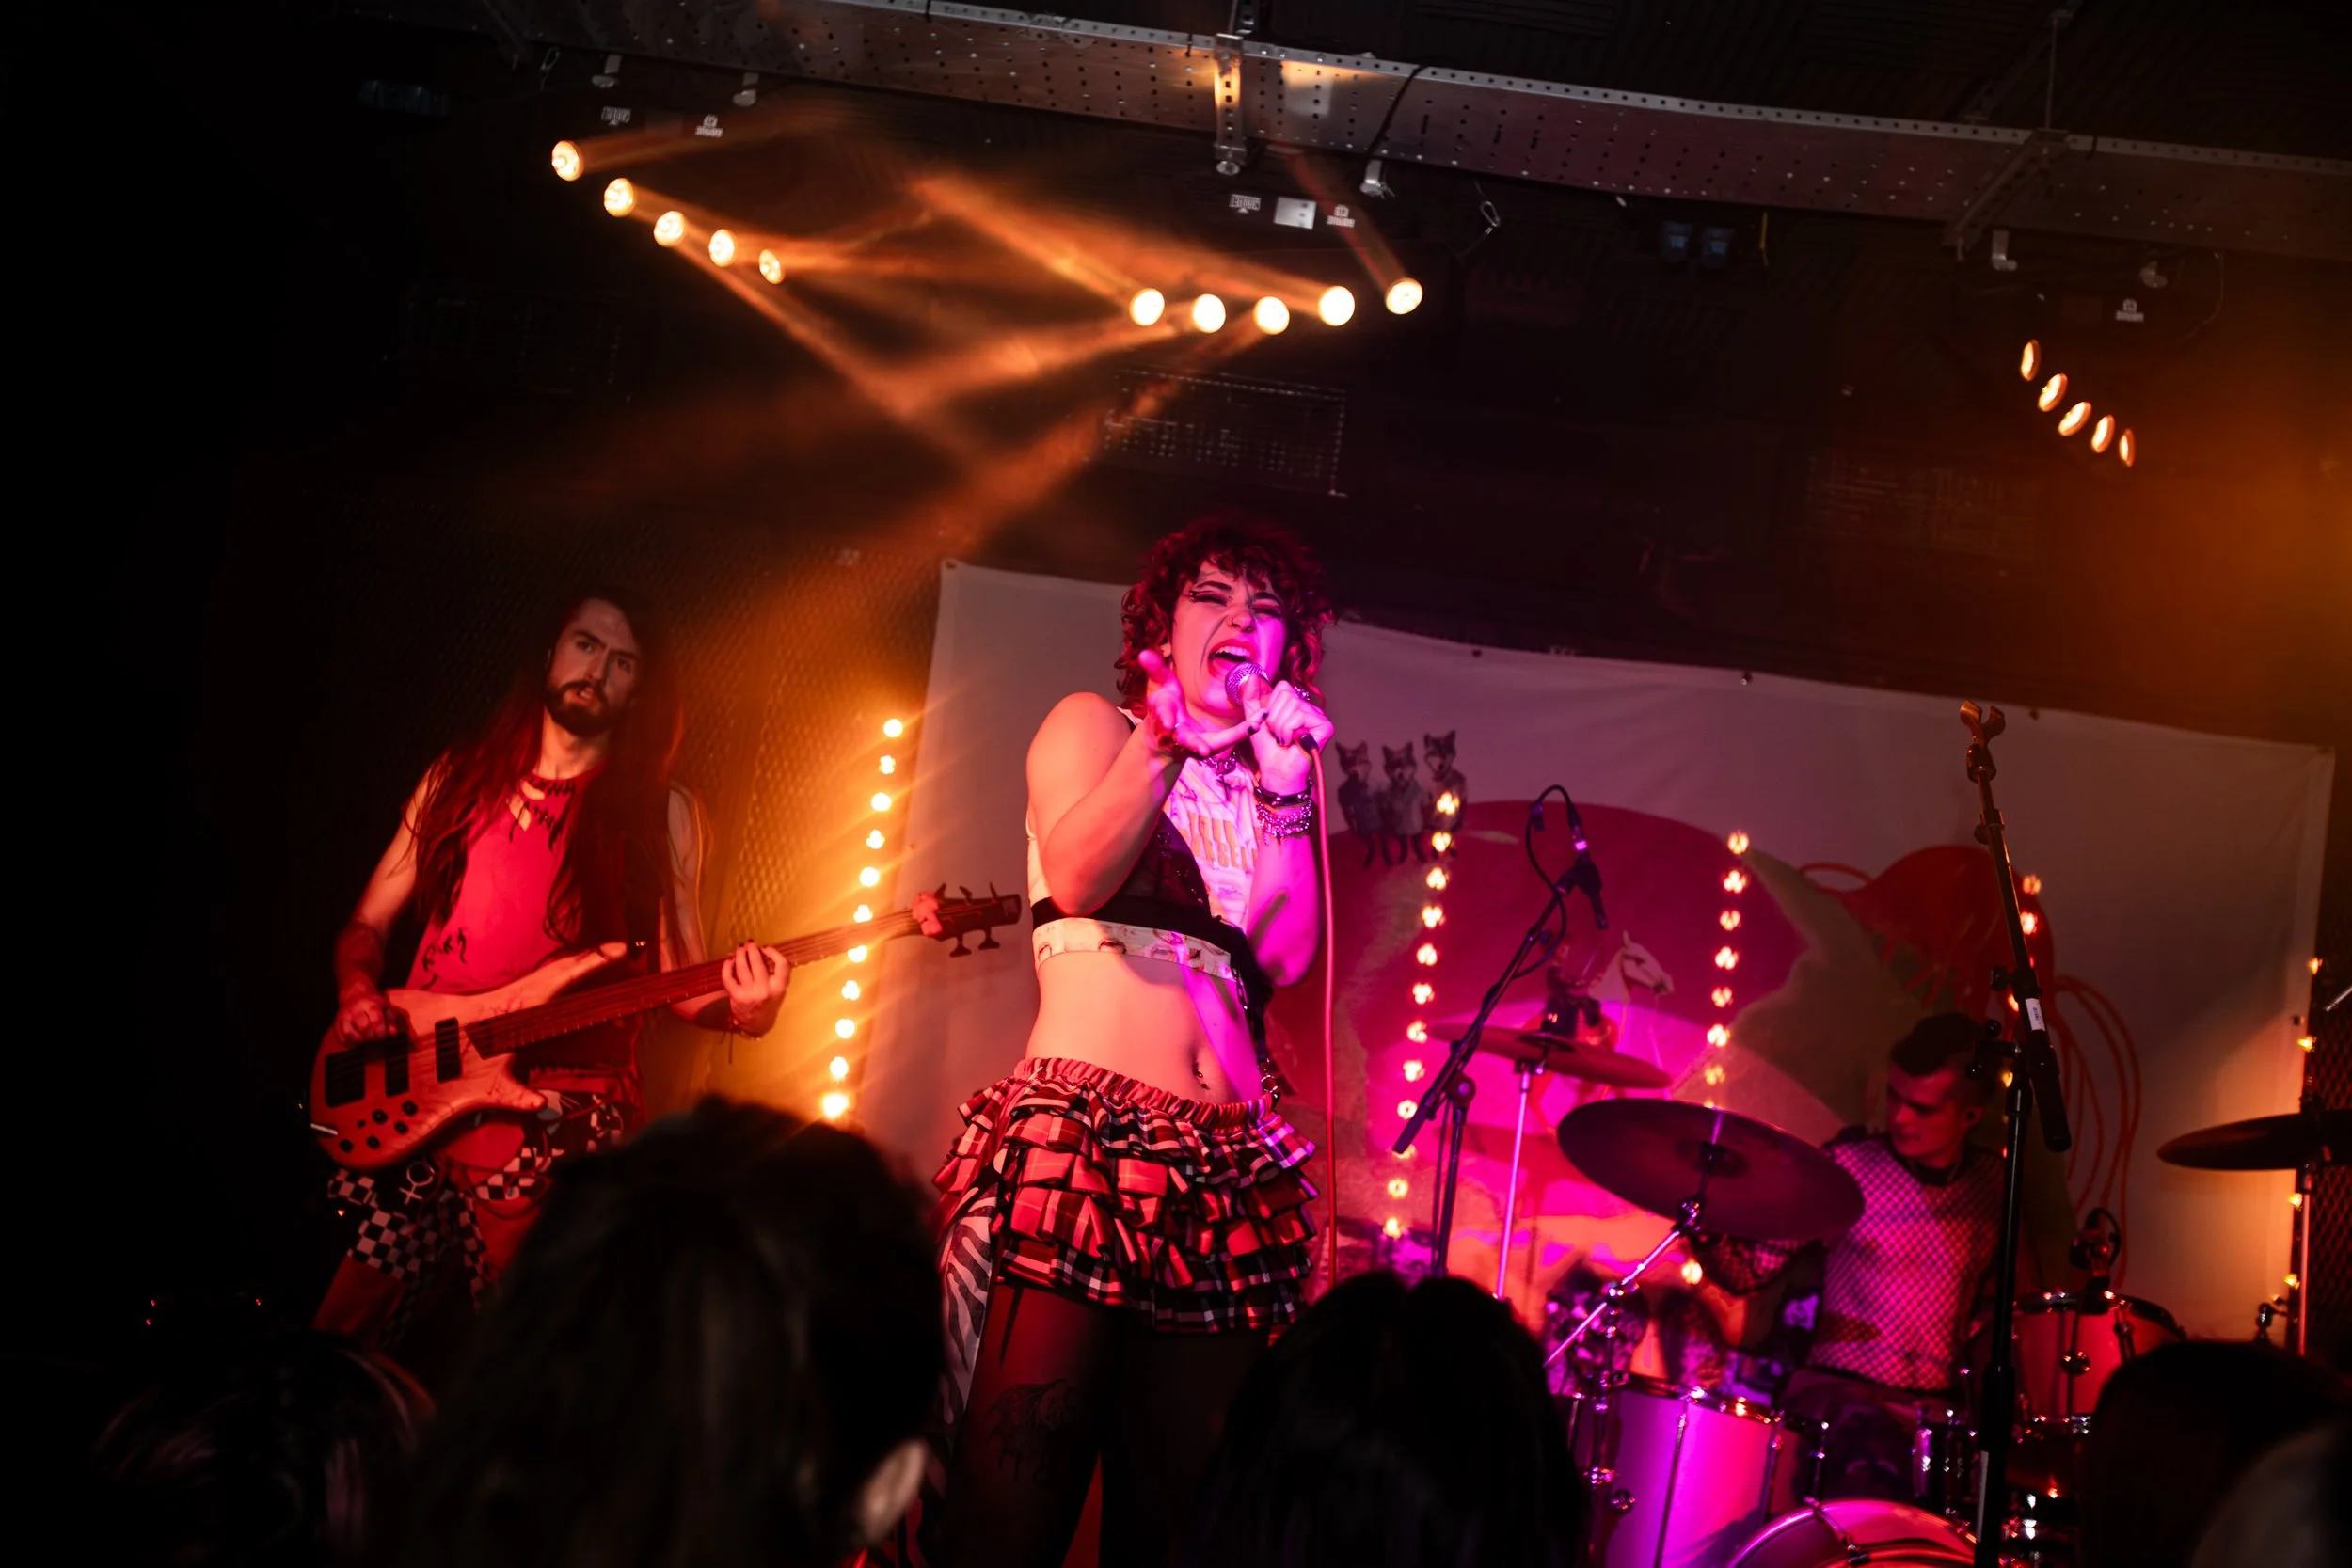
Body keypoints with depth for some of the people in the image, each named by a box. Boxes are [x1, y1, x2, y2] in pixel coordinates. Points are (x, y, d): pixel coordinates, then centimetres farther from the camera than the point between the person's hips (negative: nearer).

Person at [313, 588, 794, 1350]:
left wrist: (740, 1009, -20)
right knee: (339, 1347, 6)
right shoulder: (458, 779, 11)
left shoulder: (659, 812, 2)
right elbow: (367, 924, 16)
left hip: (560, 1125, -3)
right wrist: (359, 995, -5)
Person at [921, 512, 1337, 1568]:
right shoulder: (1092, 726, 12)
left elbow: (1286, 956, 7)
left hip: (1226, 1168, 5)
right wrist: (1166, 737, -15)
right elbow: (1077, 878, -8)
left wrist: (1287, 793, 2)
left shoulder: (1272, 780, 22)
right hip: (1076, 1138, -4)